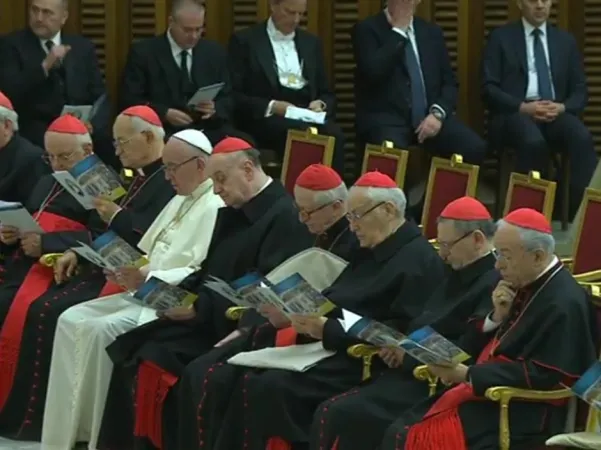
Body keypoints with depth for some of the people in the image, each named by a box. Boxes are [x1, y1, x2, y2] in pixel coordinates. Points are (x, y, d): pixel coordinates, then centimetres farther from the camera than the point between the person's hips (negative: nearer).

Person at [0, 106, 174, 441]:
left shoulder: (171, 181, -12)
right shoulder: (139, 177, 20)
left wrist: (118, 217, -15)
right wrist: (78, 251, 8)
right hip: (103, 266, 10)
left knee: (49, 312, -22)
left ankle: (37, 417, -14)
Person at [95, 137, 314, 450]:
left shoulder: (283, 217, -13)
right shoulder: (232, 213, 17)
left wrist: (201, 307, -21)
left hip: (236, 328, -9)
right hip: (206, 317, 9)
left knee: (155, 360, -24)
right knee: (126, 350, -7)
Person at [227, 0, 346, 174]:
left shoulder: (311, 43, 19)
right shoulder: (245, 41, 4)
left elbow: (326, 94, 22)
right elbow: (233, 96, -2)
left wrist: (321, 104, -2)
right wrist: (271, 106, -15)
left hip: (305, 117, 4)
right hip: (265, 119, -4)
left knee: (333, 134, -30)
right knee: (303, 133, -35)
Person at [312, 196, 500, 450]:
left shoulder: (494, 285, -15)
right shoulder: (458, 276, 18)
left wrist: (408, 356, -12)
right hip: (410, 374, 10)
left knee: (346, 416, -18)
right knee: (329, 413, -4)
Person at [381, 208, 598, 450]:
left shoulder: (564, 303, -16)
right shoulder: (522, 285, 12)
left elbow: (544, 377, -21)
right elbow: (483, 349, 17)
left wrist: (468, 374, -19)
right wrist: (497, 318, -5)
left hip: (524, 412, -9)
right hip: (490, 394, 9)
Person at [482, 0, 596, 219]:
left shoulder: (566, 40, 17)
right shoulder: (501, 37, 8)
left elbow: (580, 90, 13)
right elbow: (489, 88, 0)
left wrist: (562, 107, -10)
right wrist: (523, 107, -16)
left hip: (556, 113, 3)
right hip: (515, 112, -3)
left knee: (583, 138, -31)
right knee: (533, 141, -38)